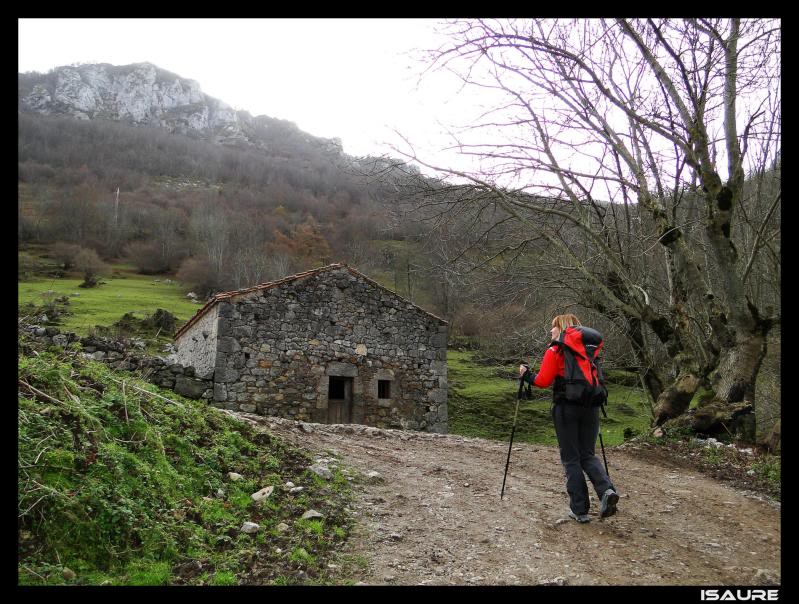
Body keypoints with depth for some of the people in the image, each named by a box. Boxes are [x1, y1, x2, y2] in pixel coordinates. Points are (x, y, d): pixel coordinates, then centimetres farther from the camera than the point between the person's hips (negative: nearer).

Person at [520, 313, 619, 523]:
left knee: (571, 458, 5)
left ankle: (580, 509, 5)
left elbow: (543, 381, -9)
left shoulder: (555, 351, -4)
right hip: (590, 406, 4)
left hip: (566, 407, -4)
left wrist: (526, 375, 8)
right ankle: (606, 489, -11)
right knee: (587, 454, 14)